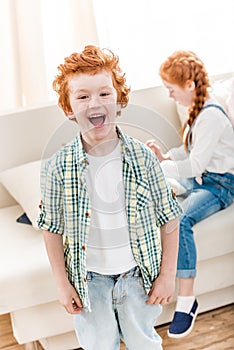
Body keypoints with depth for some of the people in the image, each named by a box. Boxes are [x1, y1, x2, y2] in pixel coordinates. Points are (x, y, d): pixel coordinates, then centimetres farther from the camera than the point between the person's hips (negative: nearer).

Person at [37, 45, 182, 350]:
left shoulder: (143, 157, -14)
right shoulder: (58, 167, -15)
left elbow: (169, 219, -6)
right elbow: (53, 229, -4)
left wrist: (167, 275, -4)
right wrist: (62, 284, -2)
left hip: (138, 274, 1)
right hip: (89, 279, 0)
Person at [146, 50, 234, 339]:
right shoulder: (197, 109, 10)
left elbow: (196, 164, -25)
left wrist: (158, 168, -22)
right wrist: (164, 156, 1)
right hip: (197, 179, 11)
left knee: (181, 221, -33)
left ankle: (187, 300, -28)